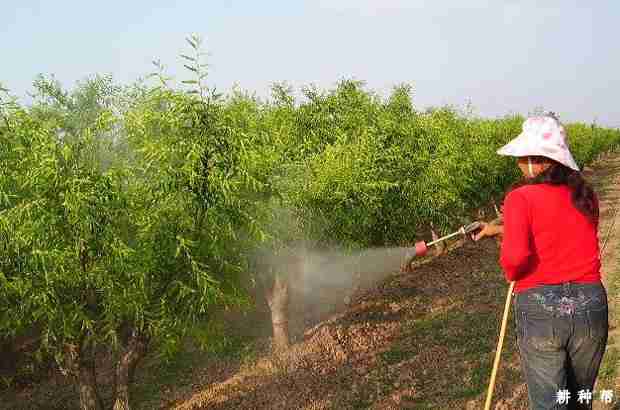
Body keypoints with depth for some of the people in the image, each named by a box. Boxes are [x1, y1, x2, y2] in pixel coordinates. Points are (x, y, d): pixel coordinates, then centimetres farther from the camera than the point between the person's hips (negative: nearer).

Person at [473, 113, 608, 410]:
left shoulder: (521, 198, -9)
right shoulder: (586, 196, 7)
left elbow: (516, 256, -22)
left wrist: (511, 271, 0)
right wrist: (503, 230, 28)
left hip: (539, 308, -5)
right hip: (590, 304, 5)